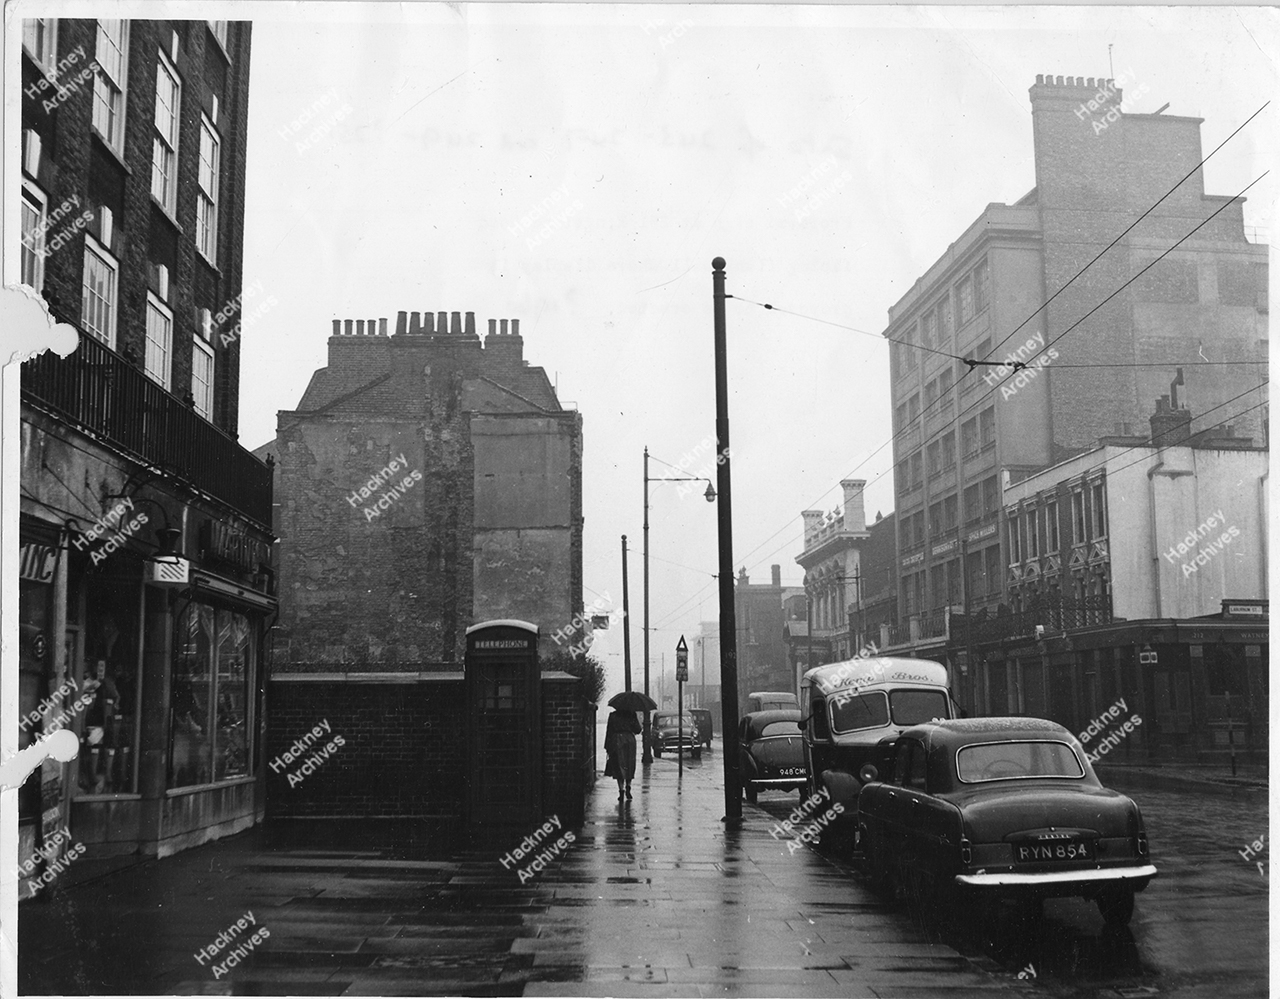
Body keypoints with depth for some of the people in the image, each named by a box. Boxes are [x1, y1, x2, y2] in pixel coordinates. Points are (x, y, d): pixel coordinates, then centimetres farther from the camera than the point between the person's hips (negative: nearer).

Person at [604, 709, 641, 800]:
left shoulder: (613, 716, 1)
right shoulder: (632, 715, 1)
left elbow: (609, 731, 0)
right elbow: (637, 730, 1)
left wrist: (607, 747, 3)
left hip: (616, 741, -1)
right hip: (630, 741, 1)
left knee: (619, 767, 0)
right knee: (629, 766, 15)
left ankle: (621, 790, -8)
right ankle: (628, 786, 3)